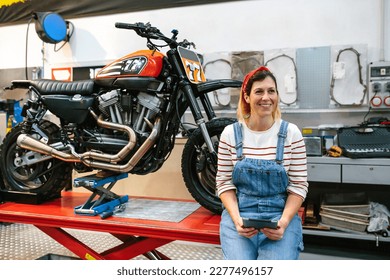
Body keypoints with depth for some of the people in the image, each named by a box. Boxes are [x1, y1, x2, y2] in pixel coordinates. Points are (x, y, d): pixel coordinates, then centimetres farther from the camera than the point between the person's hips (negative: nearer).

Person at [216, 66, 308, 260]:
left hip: (281, 216, 0)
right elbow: (224, 183, 1)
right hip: (239, 215, 0)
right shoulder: (230, 133, 0)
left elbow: (299, 185, -1)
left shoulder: (291, 133, -2)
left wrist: (284, 221, -15)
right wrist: (237, 219, -13)